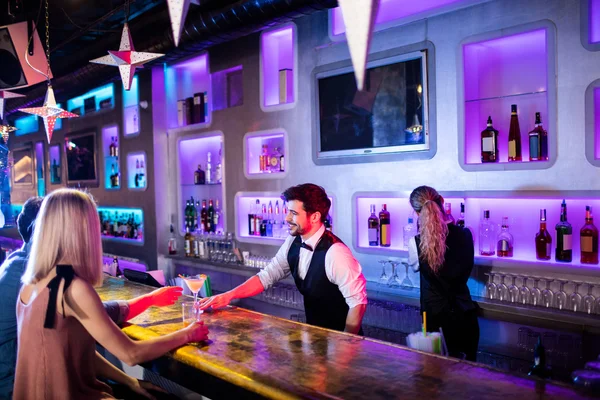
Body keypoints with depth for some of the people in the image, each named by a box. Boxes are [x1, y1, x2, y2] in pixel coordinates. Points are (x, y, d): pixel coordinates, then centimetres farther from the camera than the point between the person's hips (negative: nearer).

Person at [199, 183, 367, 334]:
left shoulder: (335, 253, -26)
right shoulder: (293, 243, -6)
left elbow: (358, 301, -22)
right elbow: (266, 276, 0)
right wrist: (228, 296, -11)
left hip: (337, 335, -5)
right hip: (313, 330, 5)